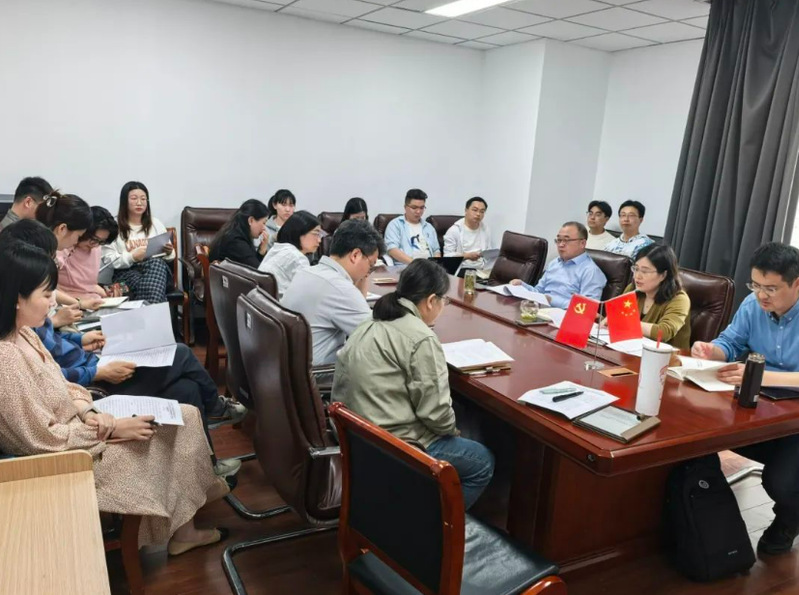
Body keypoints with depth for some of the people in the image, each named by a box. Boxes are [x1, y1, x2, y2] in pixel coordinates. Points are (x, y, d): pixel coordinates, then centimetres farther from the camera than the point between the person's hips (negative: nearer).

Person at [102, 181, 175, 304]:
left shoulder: (156, 224, 19)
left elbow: (169, 256, 20)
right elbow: (107, 260, 0)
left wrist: (168, 252, -5)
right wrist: (132, 257, -17)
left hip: (157, 270, 3)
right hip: (126, 273, -3)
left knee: (157, 262, -36)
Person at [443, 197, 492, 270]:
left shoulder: (485, 229, 16)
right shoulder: (454, 230, -1)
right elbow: (447, 256, -8)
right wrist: (467, 256, -20)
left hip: (481, 270, 5)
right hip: (461, 270, -4)